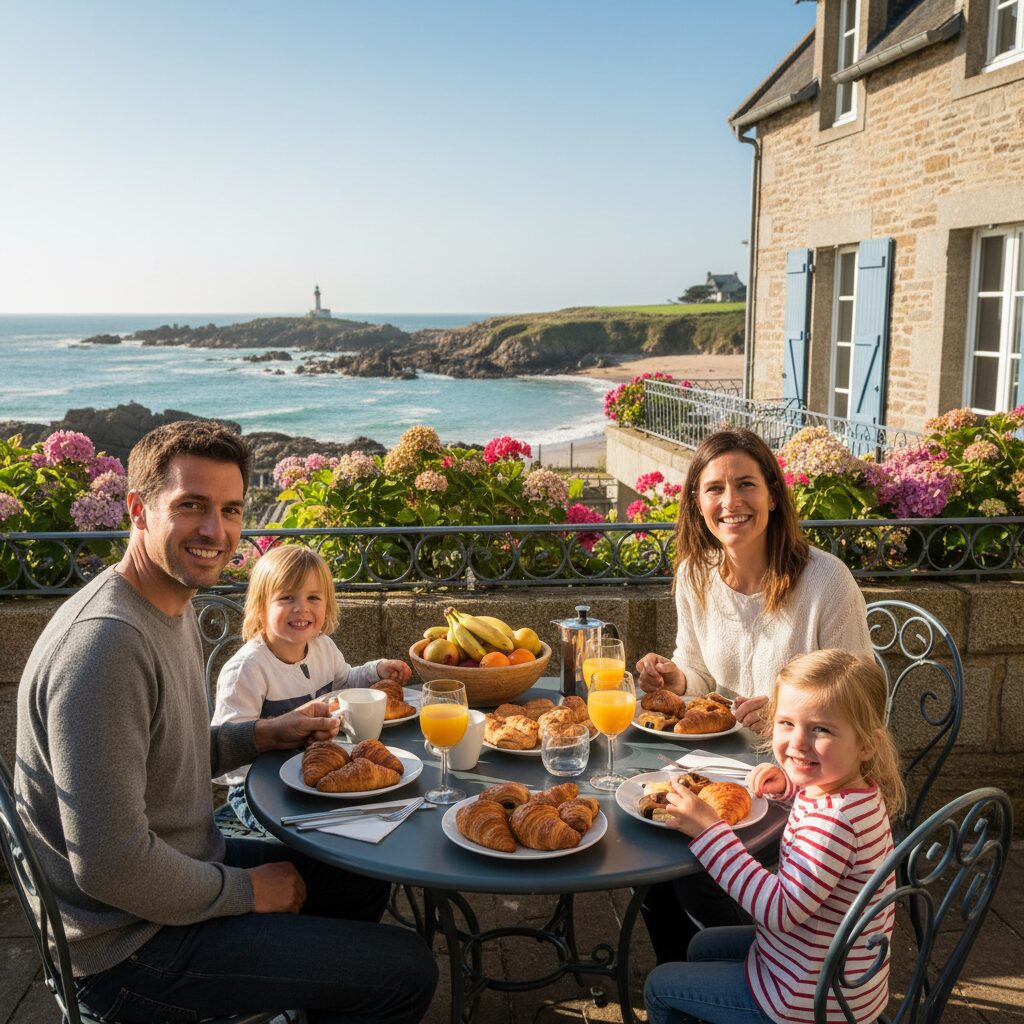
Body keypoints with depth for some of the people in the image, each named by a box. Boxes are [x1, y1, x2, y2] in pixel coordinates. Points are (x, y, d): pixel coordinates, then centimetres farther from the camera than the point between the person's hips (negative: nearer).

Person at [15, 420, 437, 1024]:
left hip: (184, 870, 10)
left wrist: (266, 735, 3)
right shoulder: (105, 644, -30)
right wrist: (248, 891, -17)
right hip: (133, 947, -10)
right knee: (408, 970, -6)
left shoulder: (174, 608, 3)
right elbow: (110, 866, -31)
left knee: (363, 878, 23)